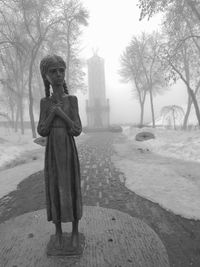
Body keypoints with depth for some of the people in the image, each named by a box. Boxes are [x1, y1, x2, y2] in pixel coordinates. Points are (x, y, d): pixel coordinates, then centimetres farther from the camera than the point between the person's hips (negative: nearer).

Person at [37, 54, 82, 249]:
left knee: (72, 191, 8)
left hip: (69, 153, -1)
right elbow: (42, 132, -4)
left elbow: (77, 131, -9)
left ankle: (75, 231, 31)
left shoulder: (72, 99, -3)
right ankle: (58, 230, 34)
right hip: (52, 154, 2)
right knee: (54, 190, 11)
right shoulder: (44, 102, 2)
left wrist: (61, 114, -19)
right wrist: (53, 112, -16)